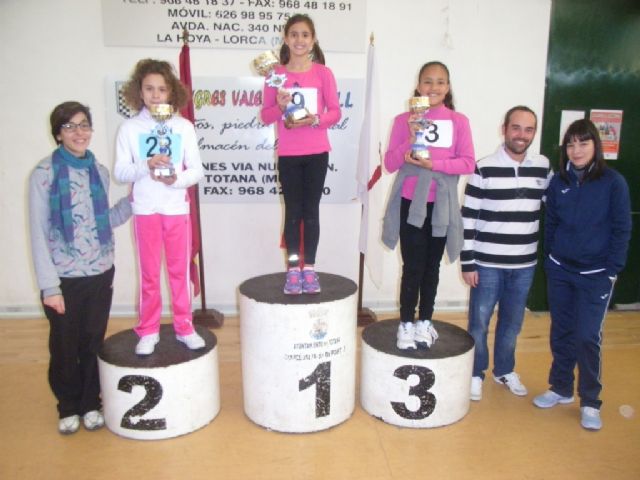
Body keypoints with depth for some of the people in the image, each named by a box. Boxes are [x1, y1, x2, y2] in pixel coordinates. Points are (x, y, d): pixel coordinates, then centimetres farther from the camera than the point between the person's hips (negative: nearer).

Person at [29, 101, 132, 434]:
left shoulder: (99, 171, 4)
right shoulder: (44, 173, -9)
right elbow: (39, 232, -11)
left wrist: (131, 201, -3)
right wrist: (49, 285, -14)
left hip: (100, 274, 3)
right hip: (64, 278, -3)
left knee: (94, 344, 15)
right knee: (65, 347, 14)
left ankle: (91, 404, 35)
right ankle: (68, 407, 35)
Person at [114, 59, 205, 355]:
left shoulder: (184, 127, 1)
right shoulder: (130, 128, 1)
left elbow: (197, 170, 1)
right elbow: (120, 172, -2)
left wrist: (177, 179, -18)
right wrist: (146, 166, -19)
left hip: (177, 208, 0)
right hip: (145, 209, 0)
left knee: (180, 270, 8)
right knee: (149, 272, 7)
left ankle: (184, 328, 20)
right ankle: (148, 331, 20)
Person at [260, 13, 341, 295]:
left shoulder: (323, 73, 1)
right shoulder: (276, 74, 3)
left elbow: (335, 112, 1)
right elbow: (265, 116, 3)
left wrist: (315, 119, -17)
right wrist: (280, 107, -16)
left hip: (317, 153, 0)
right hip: (288, 155, 0)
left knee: (311, 210, 5)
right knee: (293, 211, 4)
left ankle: (309, 268, 14)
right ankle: (293, 269, 12)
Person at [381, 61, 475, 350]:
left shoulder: (458, 121, 2)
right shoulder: (404, 120, 0)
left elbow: (468, 163, -4)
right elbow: (390, 163, -4)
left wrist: (433, 164, -16)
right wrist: (410, 139, -19)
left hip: (441, 205, 2)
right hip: (411, 204, -1)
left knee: (432, 266, 12)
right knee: (413, 267, -1)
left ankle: (425, 322, 26)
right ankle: (406, 325, 14)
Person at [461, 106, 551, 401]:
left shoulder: (543, 168, 3)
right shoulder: (484, 169, -9)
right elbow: (467, 218, -8)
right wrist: (466, 262, -9)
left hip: (525, 265, 4)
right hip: (487, 264, -3)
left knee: (512, 322, 17)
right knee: (479, 322, 7)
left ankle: (504, 370, 37)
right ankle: (475, 374, 26)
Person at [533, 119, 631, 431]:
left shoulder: (613, 182, -7)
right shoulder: (558, 182, 2)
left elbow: (621, 229, -5)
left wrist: (612, 270, -9)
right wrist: (550, 261, 6)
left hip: (595, 275, -3)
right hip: (559, 271, 3)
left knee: (588, 337, -1)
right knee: (561, 333, 12)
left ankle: (590, 402, 15)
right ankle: (561, 388, 28)